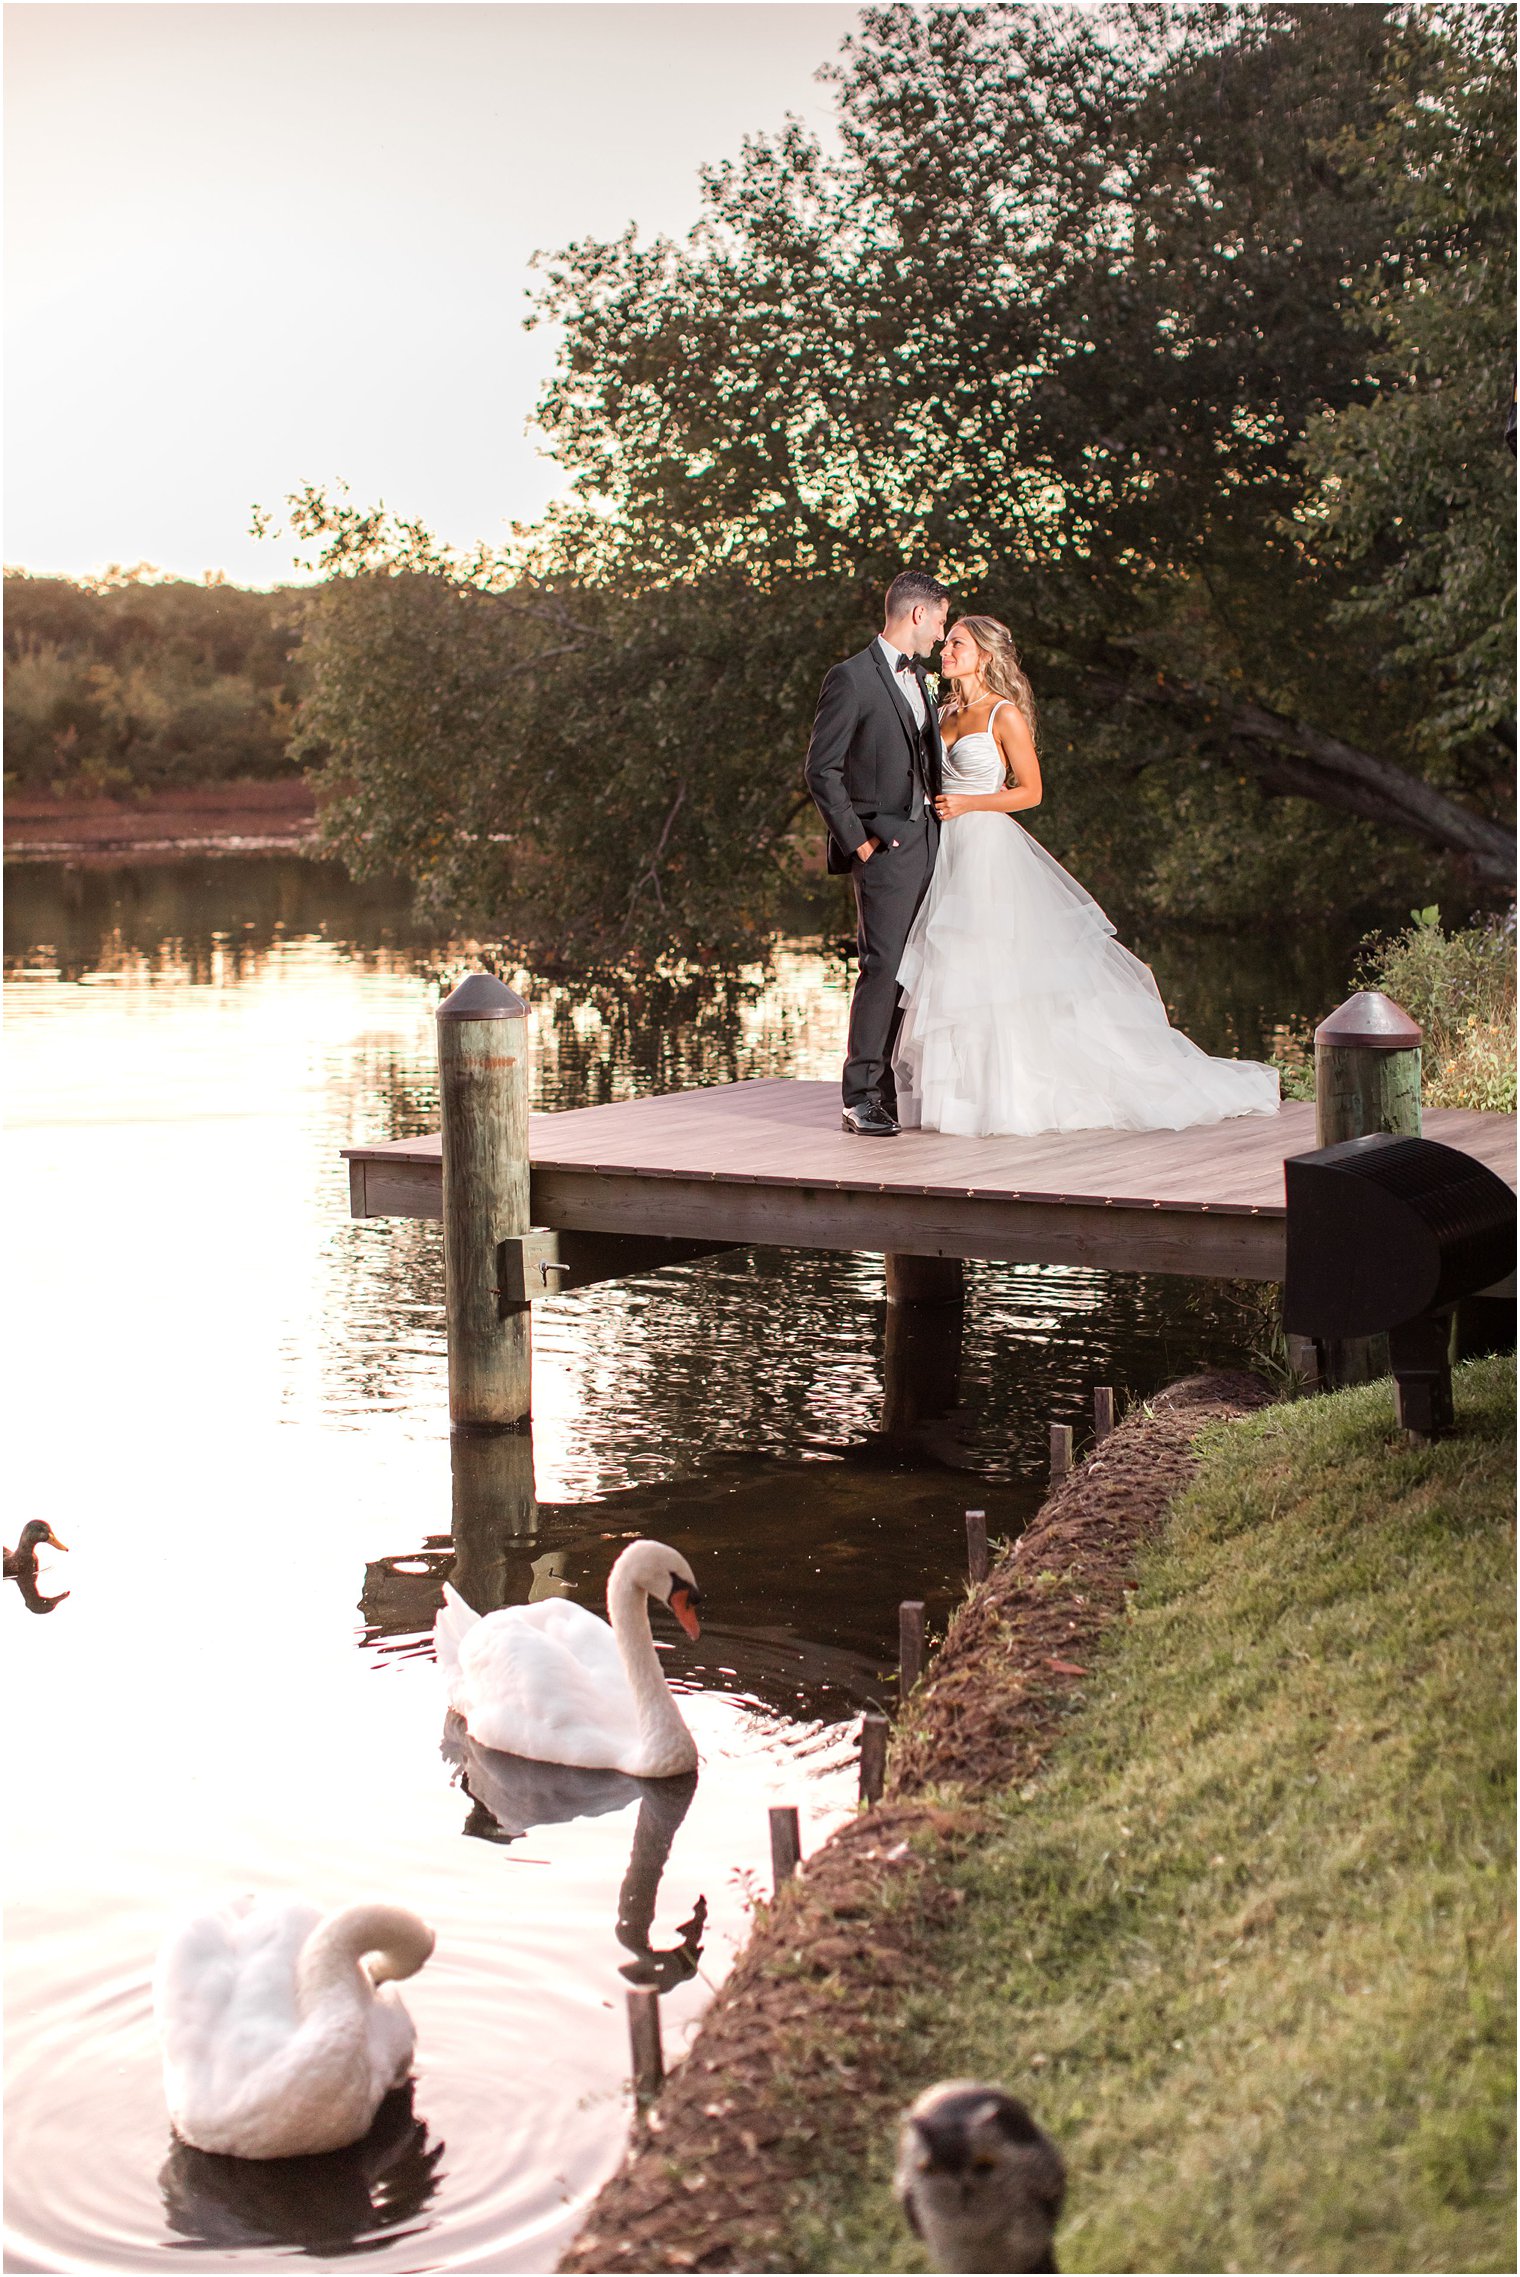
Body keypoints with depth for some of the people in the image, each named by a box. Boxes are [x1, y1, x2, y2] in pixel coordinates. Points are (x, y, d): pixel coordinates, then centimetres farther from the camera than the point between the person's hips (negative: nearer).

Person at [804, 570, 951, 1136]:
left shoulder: (915, 675, 17)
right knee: (882, 966, -12)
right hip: (885, 847, -8)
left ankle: (900, 1089, 12)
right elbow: (822, 771, -11)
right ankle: (862, 1097, -8)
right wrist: (857, 841, -13)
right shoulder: (852, 679, -9)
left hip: (926, 840, 8)